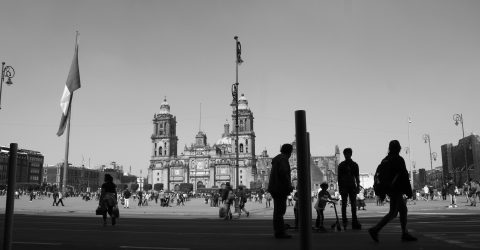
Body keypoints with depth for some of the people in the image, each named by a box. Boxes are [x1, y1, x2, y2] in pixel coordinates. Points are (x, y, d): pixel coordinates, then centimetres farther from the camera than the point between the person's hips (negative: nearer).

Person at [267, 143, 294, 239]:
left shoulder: (277, 159, 19)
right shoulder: (283, 159, -12)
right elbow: (283, 172, -26)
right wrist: (289, 186, -18)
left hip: (275, 188, 10)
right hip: (280, 189, -10)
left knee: (278, 210, 12)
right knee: (279, 210, -8)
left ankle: (279, 231, 17)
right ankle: (279, 232, -5)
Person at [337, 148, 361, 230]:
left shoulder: (354, 165, 10)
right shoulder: (341, 165, 4)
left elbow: (357, 177, 11)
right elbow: (339, 177, 3)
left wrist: (358, 186, 2)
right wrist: (340, 188, -5)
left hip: (352, 187, 2)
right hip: (344, 187, -2)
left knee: (353, 205, 3)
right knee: (344, 204, -4)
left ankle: (354, 222, 5)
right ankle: (344, 221, 1)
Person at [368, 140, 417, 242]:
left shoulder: (385, 160, 11)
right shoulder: (399, 159, -13)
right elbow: (404, 176, -15)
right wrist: (409, 191, -11)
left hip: (389, 190, 9)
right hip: (396, 191, -9)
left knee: (403, 210, 16)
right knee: (393, 213, -7)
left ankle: (405, 234, 19)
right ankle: (375, 230, -14)